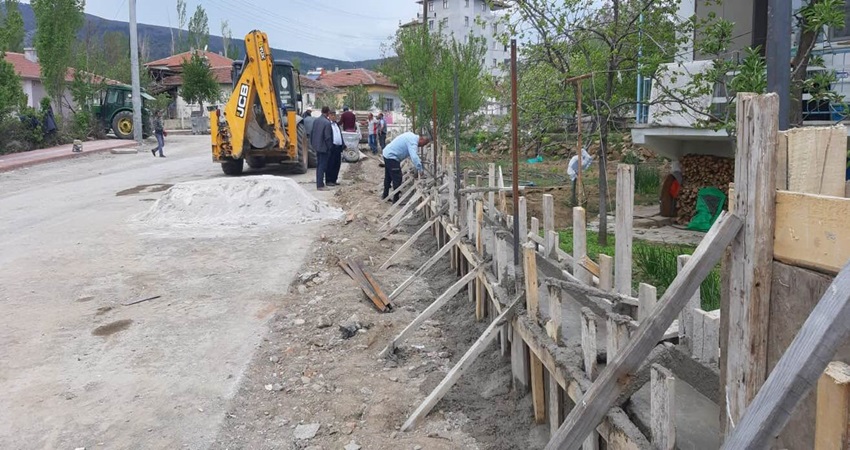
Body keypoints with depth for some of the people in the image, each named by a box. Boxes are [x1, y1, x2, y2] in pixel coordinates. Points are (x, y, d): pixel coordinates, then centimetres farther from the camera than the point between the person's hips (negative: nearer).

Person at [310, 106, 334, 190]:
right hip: (324, 147, -8)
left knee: (318, 165, 16)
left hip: (317, 146, 8)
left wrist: (312, 144, 19)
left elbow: (311, 133, 10)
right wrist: (330, 148, -9)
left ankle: (319, 183, 24)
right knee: (322, 166, -2)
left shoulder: (316, 120, 4)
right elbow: (327, 137, -18)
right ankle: (320, 185, -1)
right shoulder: (327, 123, -19)